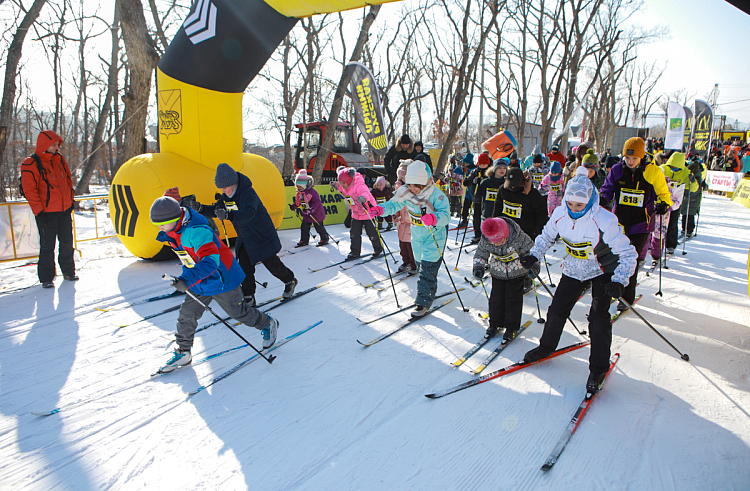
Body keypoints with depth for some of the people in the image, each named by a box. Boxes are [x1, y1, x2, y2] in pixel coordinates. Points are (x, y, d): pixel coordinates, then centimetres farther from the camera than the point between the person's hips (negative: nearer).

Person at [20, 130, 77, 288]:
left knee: (67, 242, 13)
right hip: (47, 213, -6)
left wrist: (70, 199, 17)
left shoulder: (59, 159, 8)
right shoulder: (30, 164, -11)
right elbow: (29, 190, -12)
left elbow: (68, 179, 20)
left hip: (65, 210, 6)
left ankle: (68, 272, 26)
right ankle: (46, 278, 9)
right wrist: (39, 211, -15)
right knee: (47, 246, -1)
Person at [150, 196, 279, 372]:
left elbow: (211, 260, -41)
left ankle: (268, 325, 32)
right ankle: (182, 353, 25)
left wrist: (187, 279, -48)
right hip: (199, 284, 8)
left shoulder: (196, 232, -33)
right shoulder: (172, 233, -3)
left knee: (238, 312, 8)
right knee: (187, 314, 7)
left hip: (220, 279, -8)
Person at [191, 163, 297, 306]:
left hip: (262, 236, -7)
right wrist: (201, 209, -20)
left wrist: (228, 215, -61)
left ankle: (290, 281, 33)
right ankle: (249, 298, 13)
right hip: (244, 238, 7)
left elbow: (249, 213, -45)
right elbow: (215, 210, 1)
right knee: (244, 267, 3)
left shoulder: (248, 193, -28)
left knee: (272, 264, 6)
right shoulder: (227, 196, -1)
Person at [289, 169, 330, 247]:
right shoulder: (299, 192, 3)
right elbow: (298, 201, 14)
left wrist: (311, 209, -34)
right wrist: (294, 206, -4)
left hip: (316, 213, -7)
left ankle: (325, 238, 23)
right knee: (304, 227, 6)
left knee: (319, 227, 4)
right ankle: (304, 240, 18)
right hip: (306, 214, 7)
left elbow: (316, 202, -24)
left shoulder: (311, 191, -22)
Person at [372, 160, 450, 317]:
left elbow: (446, 215, -31)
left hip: (435, 236, -6)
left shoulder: (436, 194, -26)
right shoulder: (405, 192, -10)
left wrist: (434, 218, -52)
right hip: (417, 235, 6)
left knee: (428, 269, -9)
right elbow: (394, 205, 0)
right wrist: (381, 209, -19)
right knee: (420, 265, 21)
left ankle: (423, 302, 0)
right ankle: (430, 290, 45)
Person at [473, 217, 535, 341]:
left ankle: (512, 328, 17)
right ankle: (495, 324, 26)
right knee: (496, 298, 6)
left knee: (513, 299, 3)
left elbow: (530, 252, -15)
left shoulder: (519, 238, -29)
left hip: (516, 273, -2)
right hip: (497, 274, 3)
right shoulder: (485, 241, -22)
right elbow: (480, 254, -6)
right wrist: (479, 268, -20)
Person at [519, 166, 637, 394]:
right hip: (574, 270, 5)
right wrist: (534, 255, -8)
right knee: (557, 309, 9)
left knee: (598, 318, -12)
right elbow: (546, 236, 5)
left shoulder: (605, 221, -31)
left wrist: (619, 281, -36)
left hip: (603, 271, -4)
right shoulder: (560, 214, -17)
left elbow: (627, 254, -24)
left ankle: (599, 368, 8)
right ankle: (546, 347, 35)